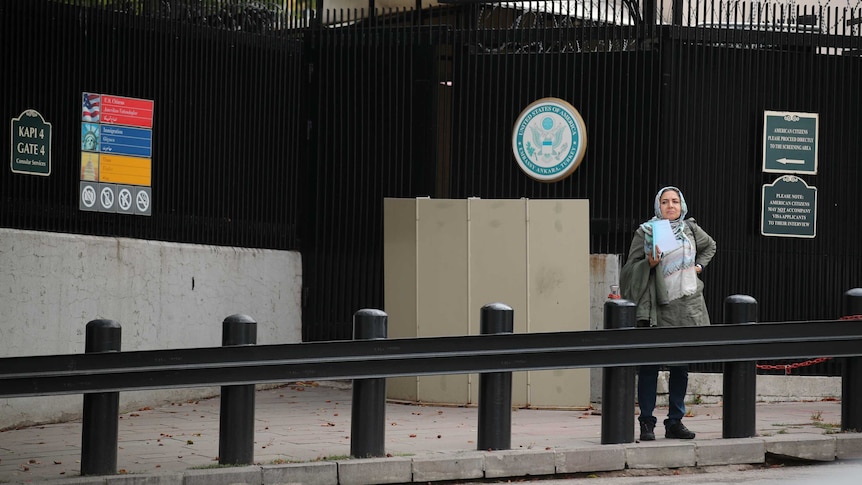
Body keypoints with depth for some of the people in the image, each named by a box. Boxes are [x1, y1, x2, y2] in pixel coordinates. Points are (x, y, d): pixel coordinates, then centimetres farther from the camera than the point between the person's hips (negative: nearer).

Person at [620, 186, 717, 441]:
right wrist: (649, 263, -20)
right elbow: (631, 268, -3)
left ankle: (675, 421, 13)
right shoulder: (645, 232, -1)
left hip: (686, 305, 4)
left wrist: (699, 265, 15)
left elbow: (710, 246, 30)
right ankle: (647, 423, -1)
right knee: (649, 365, -6)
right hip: (657, 307, -4)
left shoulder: (691, 229, 10)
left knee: (681, 366, 6)